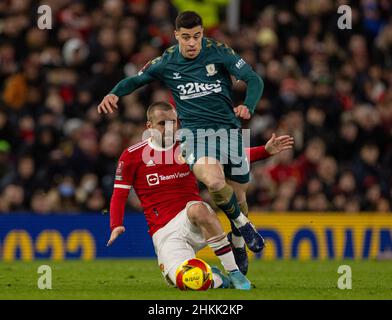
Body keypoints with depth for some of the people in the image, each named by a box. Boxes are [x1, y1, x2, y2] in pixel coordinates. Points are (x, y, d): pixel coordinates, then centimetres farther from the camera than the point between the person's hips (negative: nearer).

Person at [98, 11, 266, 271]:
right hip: (195, 131, -1)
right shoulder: (166, 62, 1)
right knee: (214, 181, -31)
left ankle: (238, 243, 35)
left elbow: (254, 79, -5)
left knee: (238, 194, 5)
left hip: (229, 129, 1)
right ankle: (242, 223, -1)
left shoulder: (218, 52, -3)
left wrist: (248, 107, -25)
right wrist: (114, 94, -7)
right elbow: (135, 80, 15)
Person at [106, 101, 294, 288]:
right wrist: (116, 225, -13)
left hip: (193, 221, 1)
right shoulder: (132, 156, 4)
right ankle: (215, 278, 7)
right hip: (164, 233, -1)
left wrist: (266, 151, 0)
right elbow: (119, 195, 5)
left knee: (197, 209, -40)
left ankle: (234, 273, -28)